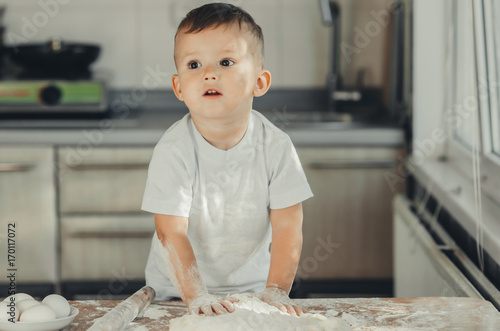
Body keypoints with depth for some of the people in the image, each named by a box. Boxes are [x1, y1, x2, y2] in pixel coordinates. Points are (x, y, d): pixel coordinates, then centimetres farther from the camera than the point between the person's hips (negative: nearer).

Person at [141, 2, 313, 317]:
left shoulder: (276, 146, -12)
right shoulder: (173, 150, -17)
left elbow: (288, 226, -11)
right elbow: (171, 231, -20)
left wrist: (276, 291, -22)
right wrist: (195, 295, -30)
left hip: (251, 284, 1)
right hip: (178, 288, -1)